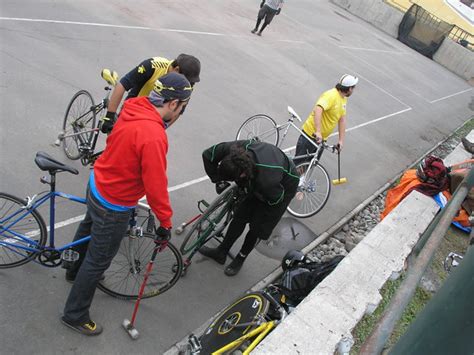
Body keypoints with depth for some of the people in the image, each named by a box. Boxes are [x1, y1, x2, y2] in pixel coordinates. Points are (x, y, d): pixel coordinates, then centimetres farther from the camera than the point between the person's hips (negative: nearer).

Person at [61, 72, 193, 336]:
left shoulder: (134, 109, -10)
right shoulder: (153, 137, -35)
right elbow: (156, 185, -29)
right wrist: (165, 221, -17)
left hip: (97, 185, 10)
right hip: (114, 206, -9)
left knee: (89, 229, 33)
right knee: (99, 260, 11)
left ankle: (75, 271, 63)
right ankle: (75, 315, 33)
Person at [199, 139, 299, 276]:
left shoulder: (267, 180, -46)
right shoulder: (236, 148, -34)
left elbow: (276, 199, -23)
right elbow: (208, 154, -16)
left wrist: (243, 187, -15)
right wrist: (217, 181, -13)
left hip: (283, 186, -5)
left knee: (256, 227, 0)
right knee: (240, 216, 4)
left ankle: (240, 259, 24)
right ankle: (220, 252, 21)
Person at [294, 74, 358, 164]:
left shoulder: (343, 99, 8)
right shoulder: (331, 95, -21)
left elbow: (342, 119, 10)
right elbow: (317, 110, -36)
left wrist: (341, 140, 6)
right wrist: (318, 132, -43)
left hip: (321, 138, 9)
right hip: (310, 135, -9)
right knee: (298, 163, -2)